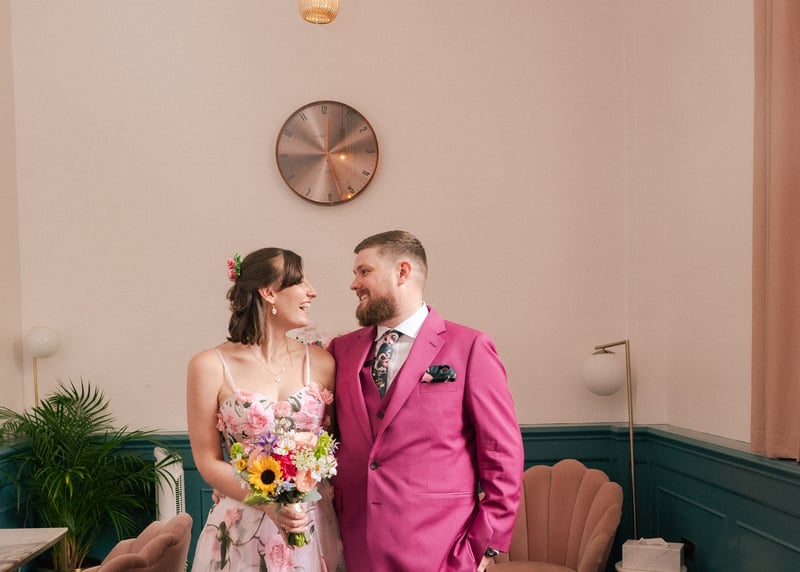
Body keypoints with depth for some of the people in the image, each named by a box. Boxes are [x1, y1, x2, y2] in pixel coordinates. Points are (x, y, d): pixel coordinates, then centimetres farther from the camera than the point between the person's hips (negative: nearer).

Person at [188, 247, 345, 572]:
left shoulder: (320, 362, 0)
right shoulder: (211, 366, -7)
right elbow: (208, 461, -4)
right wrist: (268, 503, -16)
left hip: (313, 525, 3)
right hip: (242, 529, -2)